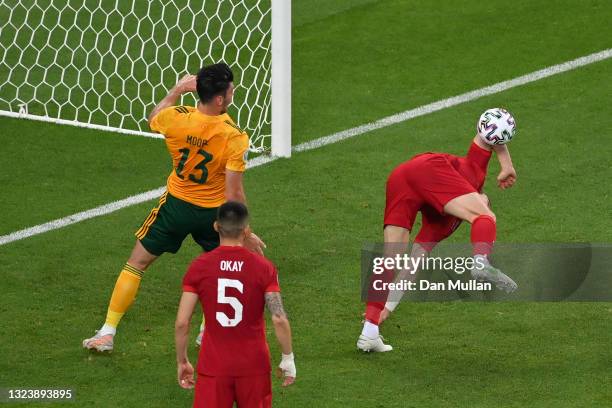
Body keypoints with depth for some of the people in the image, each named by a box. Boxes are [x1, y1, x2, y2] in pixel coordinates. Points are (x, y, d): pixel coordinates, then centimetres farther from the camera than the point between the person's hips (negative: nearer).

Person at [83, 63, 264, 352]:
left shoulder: (175, 118, -18)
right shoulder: (234, 137, -23)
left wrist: (177, 91, 19)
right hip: (213, 211, -1)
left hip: (176, 205, 1)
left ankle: (107, 334, 15)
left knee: (135, 265, 14)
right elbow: (234, 194, -21)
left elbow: (152, 120, 10)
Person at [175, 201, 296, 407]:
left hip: (213, 367, 0)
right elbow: (279, 319, -12)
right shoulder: (263, 267, -7)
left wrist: (182, 361, 7)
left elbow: (181, 322, -6)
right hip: (254, 365, 0)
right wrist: (288, 359, 1)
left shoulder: (199, 267, -5)